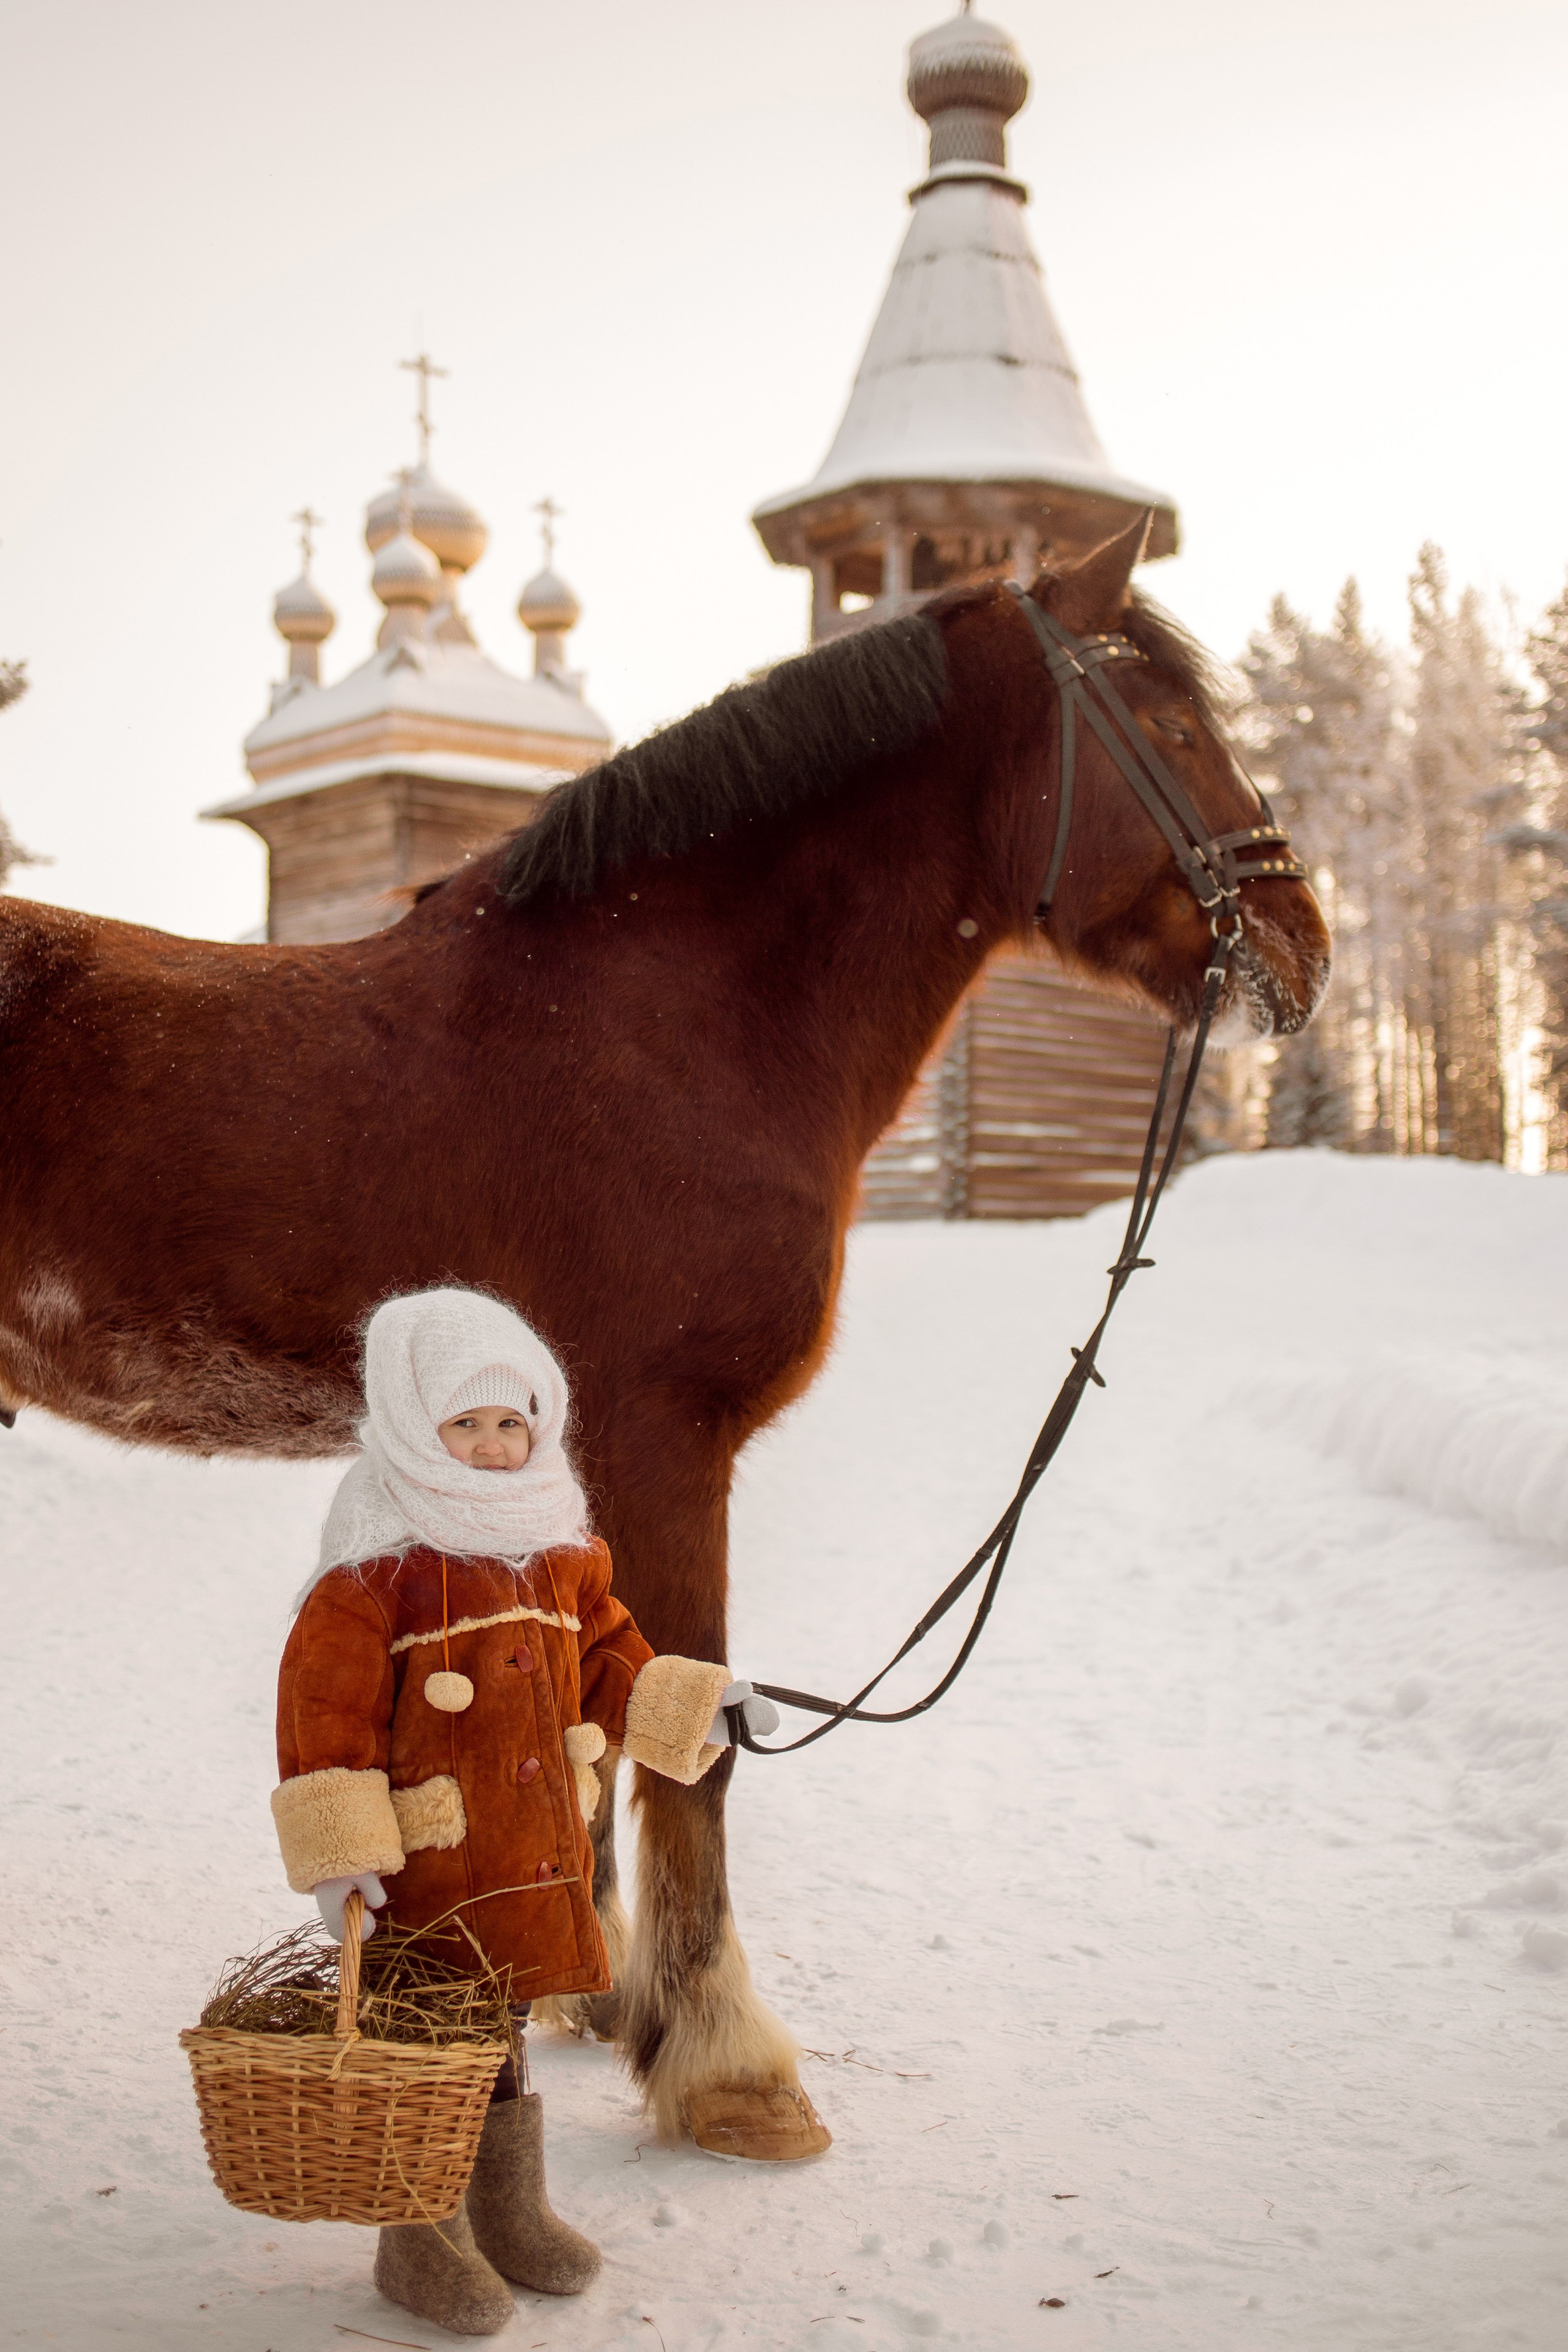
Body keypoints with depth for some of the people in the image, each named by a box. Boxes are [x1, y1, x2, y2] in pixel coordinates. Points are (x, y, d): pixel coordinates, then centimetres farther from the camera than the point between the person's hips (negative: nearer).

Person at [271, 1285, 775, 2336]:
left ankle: (513, 2214, 36)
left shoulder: (559, 1551, 8)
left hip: (541, 1848, 7)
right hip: (428, 1861, -6)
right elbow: (325, 1706, -16)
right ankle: (422, 2243, 21)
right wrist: (339, 1853, -19)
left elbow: (607, 1658, 20)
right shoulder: (377, 1568, -15)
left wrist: (694, 1701, 8)